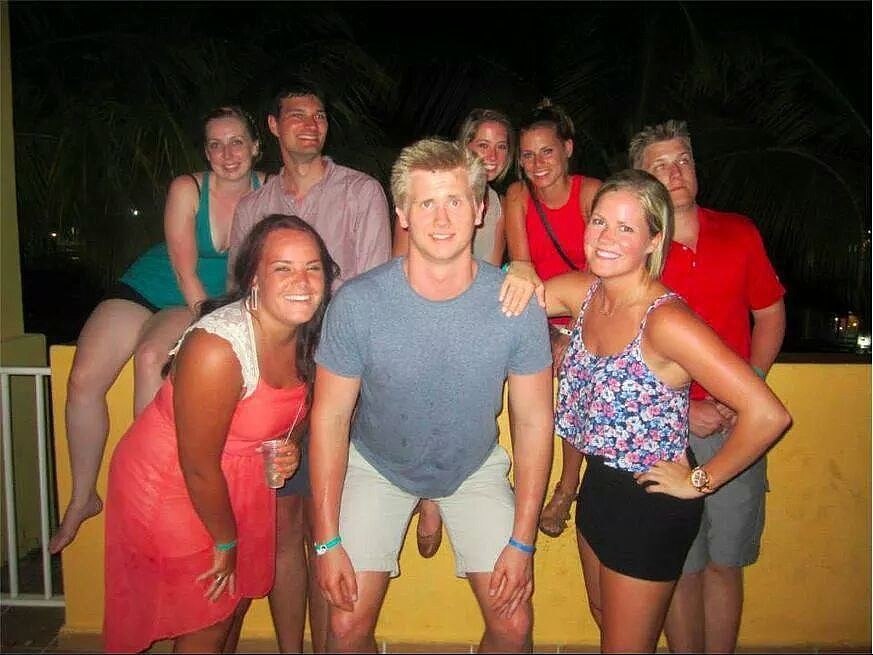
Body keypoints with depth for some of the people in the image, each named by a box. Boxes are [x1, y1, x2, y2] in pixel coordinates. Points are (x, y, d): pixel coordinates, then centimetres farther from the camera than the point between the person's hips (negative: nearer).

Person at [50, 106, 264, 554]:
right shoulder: (187, 190, -13)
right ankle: (83, 498, 3)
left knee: (151, 358, -32)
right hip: (145, 289, 1)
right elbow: (185, 272, -15)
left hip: (211, 304, -1)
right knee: (84, 379, -16)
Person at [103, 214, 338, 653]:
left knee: (236, 602, 25)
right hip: (170, 490, -6)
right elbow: (198, 467, -24)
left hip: (241, 485, 7)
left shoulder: (308, 337, -10)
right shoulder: (217, 348, -33)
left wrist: (289, 447, -12)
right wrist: (225, 540, -10)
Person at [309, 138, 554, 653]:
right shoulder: (358, 302, -25)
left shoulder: (518, 306, -23)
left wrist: (522, 543, -10)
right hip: (379, 464, 0)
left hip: (475, 467, 1)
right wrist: (328, 541, -13)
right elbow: (331, 417, -15)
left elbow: (534, 422, -12)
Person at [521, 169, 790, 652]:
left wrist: (699, 482, -20)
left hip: (652, 502, -7)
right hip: (599, 483, 8)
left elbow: (767, 414, -32)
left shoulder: (665, 320, -29)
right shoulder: (582, 291, -6)